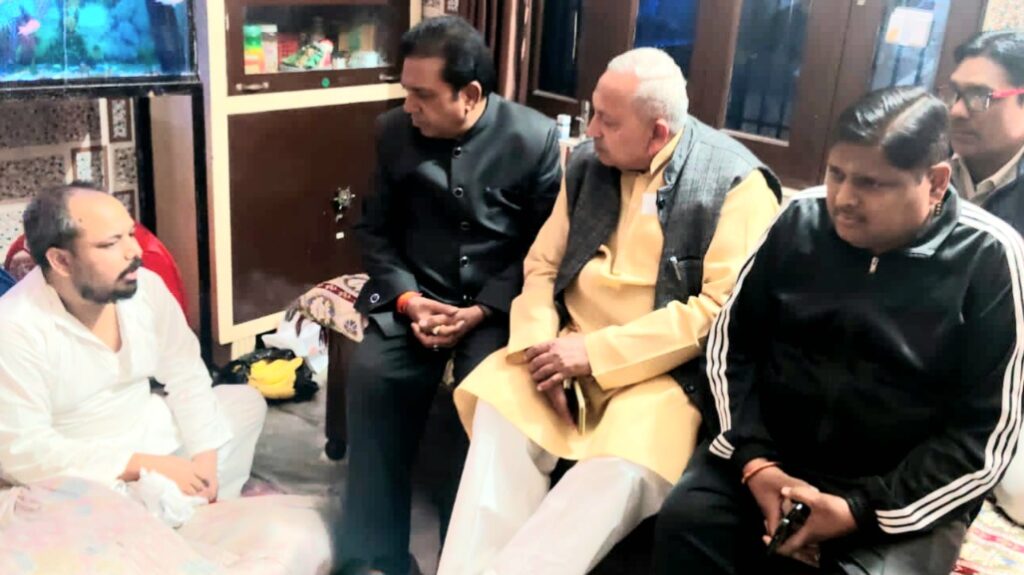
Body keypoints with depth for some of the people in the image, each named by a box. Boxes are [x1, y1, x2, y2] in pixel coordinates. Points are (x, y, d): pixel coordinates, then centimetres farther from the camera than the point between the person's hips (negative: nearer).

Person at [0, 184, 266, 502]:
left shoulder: (146, 287, -9)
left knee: (246, 401, 6)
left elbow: (185, 375, 0)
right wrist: (146, 466, -27)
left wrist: (205, 458, -13)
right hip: (81, 475, -6)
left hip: (148, 432, 7)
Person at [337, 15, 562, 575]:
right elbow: (375, 229, 7)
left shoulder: (536, 139, -7)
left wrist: (481, 311, -16)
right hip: (416, 294, 3)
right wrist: (406, 298, -10)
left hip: (497, 304, -2)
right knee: (372, 375, -24)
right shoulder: (393, 132, 2)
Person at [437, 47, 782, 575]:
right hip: (572, 348, 5)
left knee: (621, 472, -32)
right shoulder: (586, 161, 8)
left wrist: (598, 352, -19)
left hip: (665, 369, -4)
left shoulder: (736, 182, -8)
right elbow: (543, 265, 10)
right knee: (500, 405, -25)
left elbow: (725, 309, -14)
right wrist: (540, 345, -11)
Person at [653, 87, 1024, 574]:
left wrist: (860, 511, -16)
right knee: (685, 521, -24)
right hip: (772, 455, 1)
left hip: (906, 499, -1)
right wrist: (754, 459, -9)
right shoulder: (801, 219, 0)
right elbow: (731, 342, 5)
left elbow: (985, 432, -8)